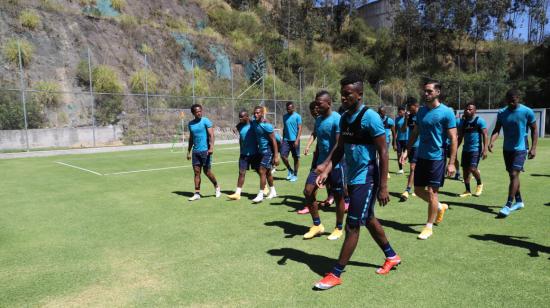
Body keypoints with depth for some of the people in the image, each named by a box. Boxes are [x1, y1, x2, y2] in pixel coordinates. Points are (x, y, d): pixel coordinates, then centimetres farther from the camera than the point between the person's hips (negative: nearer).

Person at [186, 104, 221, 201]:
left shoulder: (206, 121, -5)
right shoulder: (190, 124, 12)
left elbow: (211, 135, -12)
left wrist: (211, 147, -25)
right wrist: (188, 151, 19)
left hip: (205, 150, -5)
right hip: (195, 151, 5)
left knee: (207, 171, 1)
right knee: (196, 172, 3)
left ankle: (217, 187, 24)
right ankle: (197, 194, 8)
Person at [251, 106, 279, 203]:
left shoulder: (267, 125, -20)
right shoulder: (254, 123, 4)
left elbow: (273, 140, -20)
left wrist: (276, 156, -22)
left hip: (268, 151, -8)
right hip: (261, 150, 8)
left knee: (262, 171, -10)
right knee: (267, 172, 16)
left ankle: (260, 195, -4)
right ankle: (273, 192, 29)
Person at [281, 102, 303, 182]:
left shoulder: (297, 116, -5)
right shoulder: (285, 116, 10)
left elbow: (299, 129, -9)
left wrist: (297, 140, -17)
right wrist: (283, 139, 15)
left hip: (294, 140, -4)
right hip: (286, 140, 4)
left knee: (296, 157, 4)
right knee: (283, 155, -6)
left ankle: (295, 175, 16)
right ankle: (290, 170, 16)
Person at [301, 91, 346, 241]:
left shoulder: (337, 119, -15)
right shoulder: (318, 120, 10)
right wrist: (314, 165, 17)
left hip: (335, 165, -7)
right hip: (320, 163, 7)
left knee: (338, 197, 6)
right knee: (308, 191, 0)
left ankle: (339, 228, 23)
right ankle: (317, 225, 15)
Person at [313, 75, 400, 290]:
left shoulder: (370, 117, -17)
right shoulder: (344, 118, 7)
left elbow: (383, 153, -17)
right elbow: (340, 147, 12)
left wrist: (383, 187, -19)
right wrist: (326, 168, -4)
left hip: (366, 180, -9)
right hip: (352, 178, 9)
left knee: (352, 226, -4)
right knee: (368, 220, 19)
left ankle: (336, 274, 6)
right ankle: (392, 256, 39)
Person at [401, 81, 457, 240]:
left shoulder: (446, 112, -11)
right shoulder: (421, 111, 7)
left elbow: (453, 139, -11)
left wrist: (451, 163, -16)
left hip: (437, 157, -6)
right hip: (421, 156, 6)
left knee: (432, 192, -2)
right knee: (418, 190, 11)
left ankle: (429, 227, 12)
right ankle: (440, 207, 37)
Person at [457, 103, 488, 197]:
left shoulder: (479, 121, -7)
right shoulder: (462, 122, 9)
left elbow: (485, 135, -10)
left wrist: (485, 149, -18)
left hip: (476, 149, -6)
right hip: (465, 149, 6)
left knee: (472, 169, -15)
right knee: (465, 170, 5)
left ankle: (479, 184, 14)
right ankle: (468, 191, 16)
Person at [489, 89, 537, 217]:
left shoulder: (527, 112, -8)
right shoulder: (502, 113, 1)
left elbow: (534, 130, -1)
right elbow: (497, 130, -2)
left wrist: (533, 148, -8)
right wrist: (491, 142, -21)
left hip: (520, 149, -5)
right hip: (507, 149, 5)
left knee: (514, 174, -13)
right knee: (512, 175, 13)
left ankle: (508, 205, -10)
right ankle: (519, 201, 28)